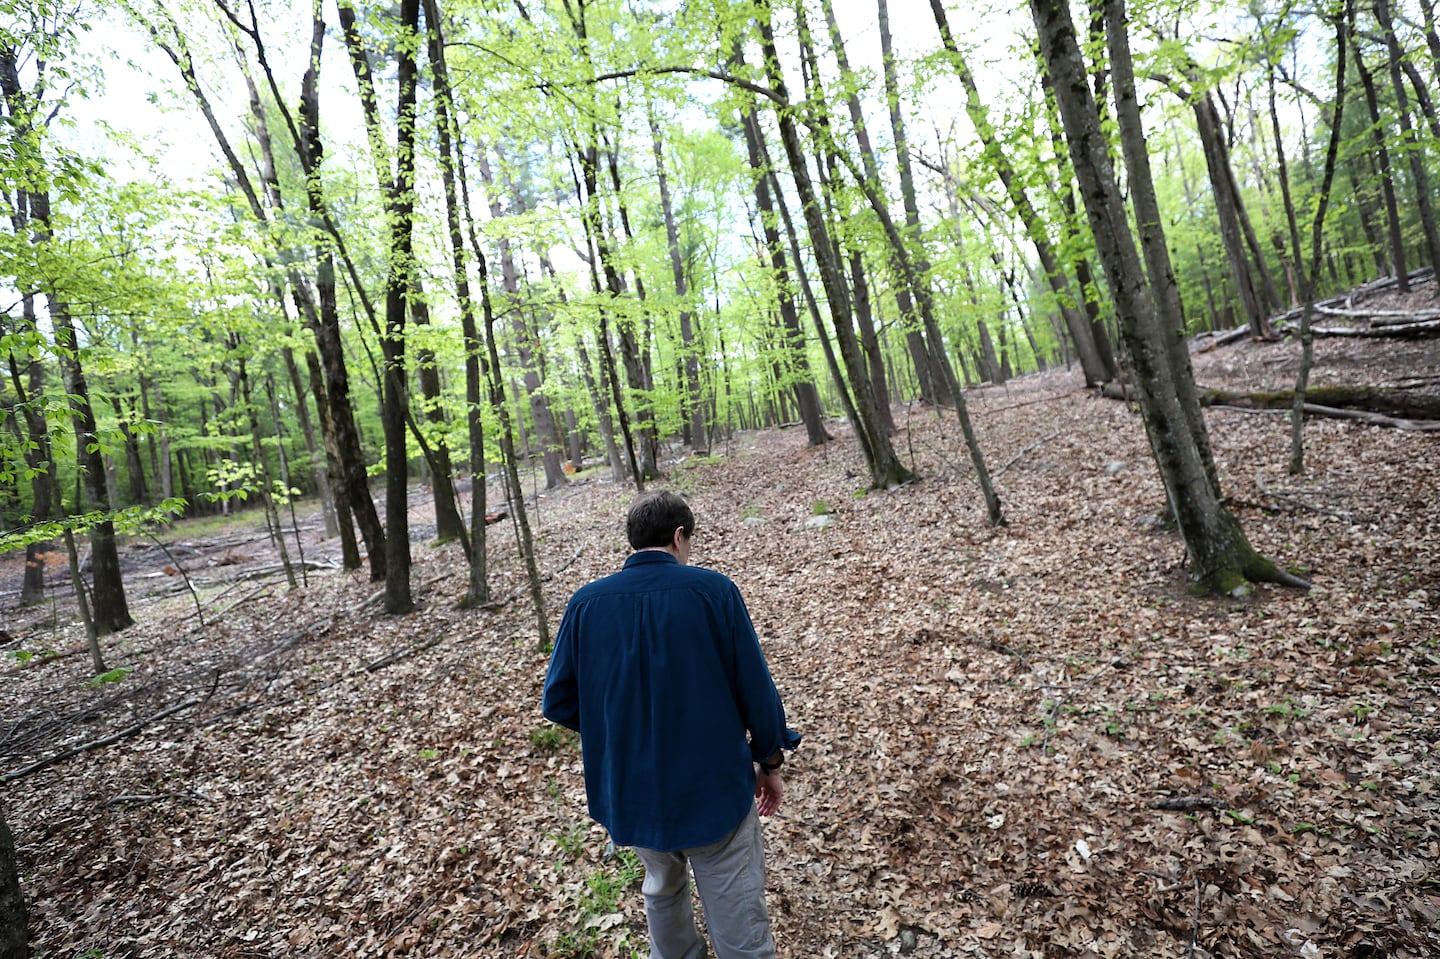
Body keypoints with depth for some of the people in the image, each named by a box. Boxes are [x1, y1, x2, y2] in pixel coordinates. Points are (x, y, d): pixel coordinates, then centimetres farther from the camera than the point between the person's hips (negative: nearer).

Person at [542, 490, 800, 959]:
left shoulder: (585, 602, -7)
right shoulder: (713, 590, -15)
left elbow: (559, 702, -2)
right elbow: (756, 691, -12)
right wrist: (770, 762, 4)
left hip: (630, 792, 4)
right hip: (714, 788, -4)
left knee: (663, 890, 30)